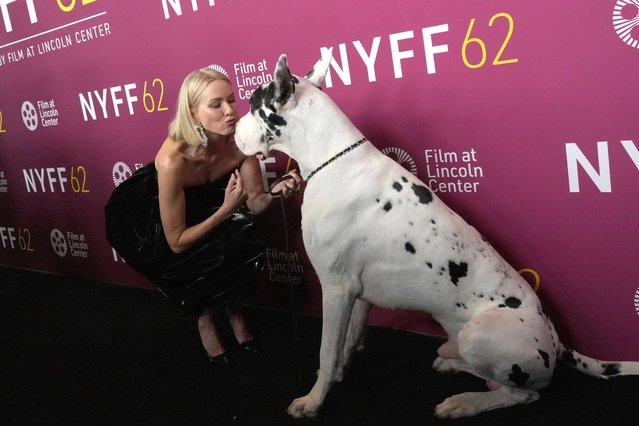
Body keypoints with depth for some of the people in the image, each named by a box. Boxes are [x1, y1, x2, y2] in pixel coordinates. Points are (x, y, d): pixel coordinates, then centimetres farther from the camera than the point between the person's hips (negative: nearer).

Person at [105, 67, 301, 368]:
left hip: (203, 205, 4)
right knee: (215, 256, -26)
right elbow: (176, 242, -30)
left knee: (246, 246, -22)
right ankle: (205, 318, 4)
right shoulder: (172, 160, -38)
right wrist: (226, 209, -37)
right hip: (145, 217, -4)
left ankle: (235, 313, 5)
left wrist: (274, 192, -35)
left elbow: (254, 203, -13)